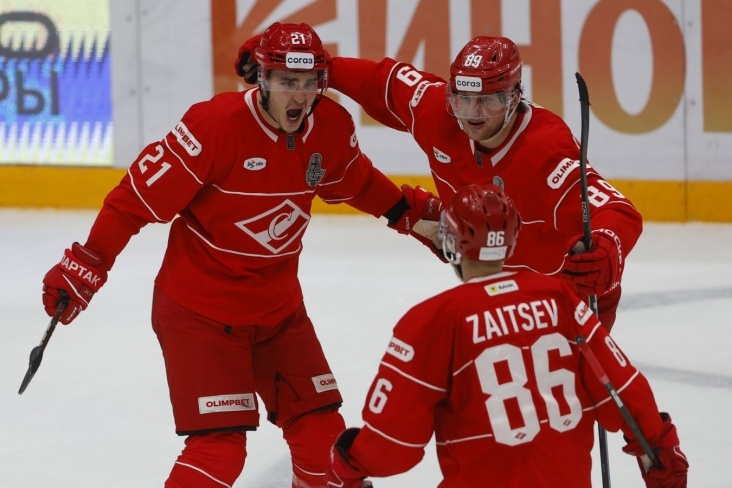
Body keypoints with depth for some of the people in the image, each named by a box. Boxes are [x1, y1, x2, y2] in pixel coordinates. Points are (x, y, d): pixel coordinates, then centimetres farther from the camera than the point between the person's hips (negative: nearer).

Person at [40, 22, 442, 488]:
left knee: (321, 429, 7)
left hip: (278, 305, 6)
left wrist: (413, 210, 16)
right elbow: (141, 194, -20)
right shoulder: (216, 125, -24)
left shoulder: (332, 127, -5)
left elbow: (357, 182, 18)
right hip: (199, 309, -6)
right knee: (220, 446, -15)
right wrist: (84, 266, -20)